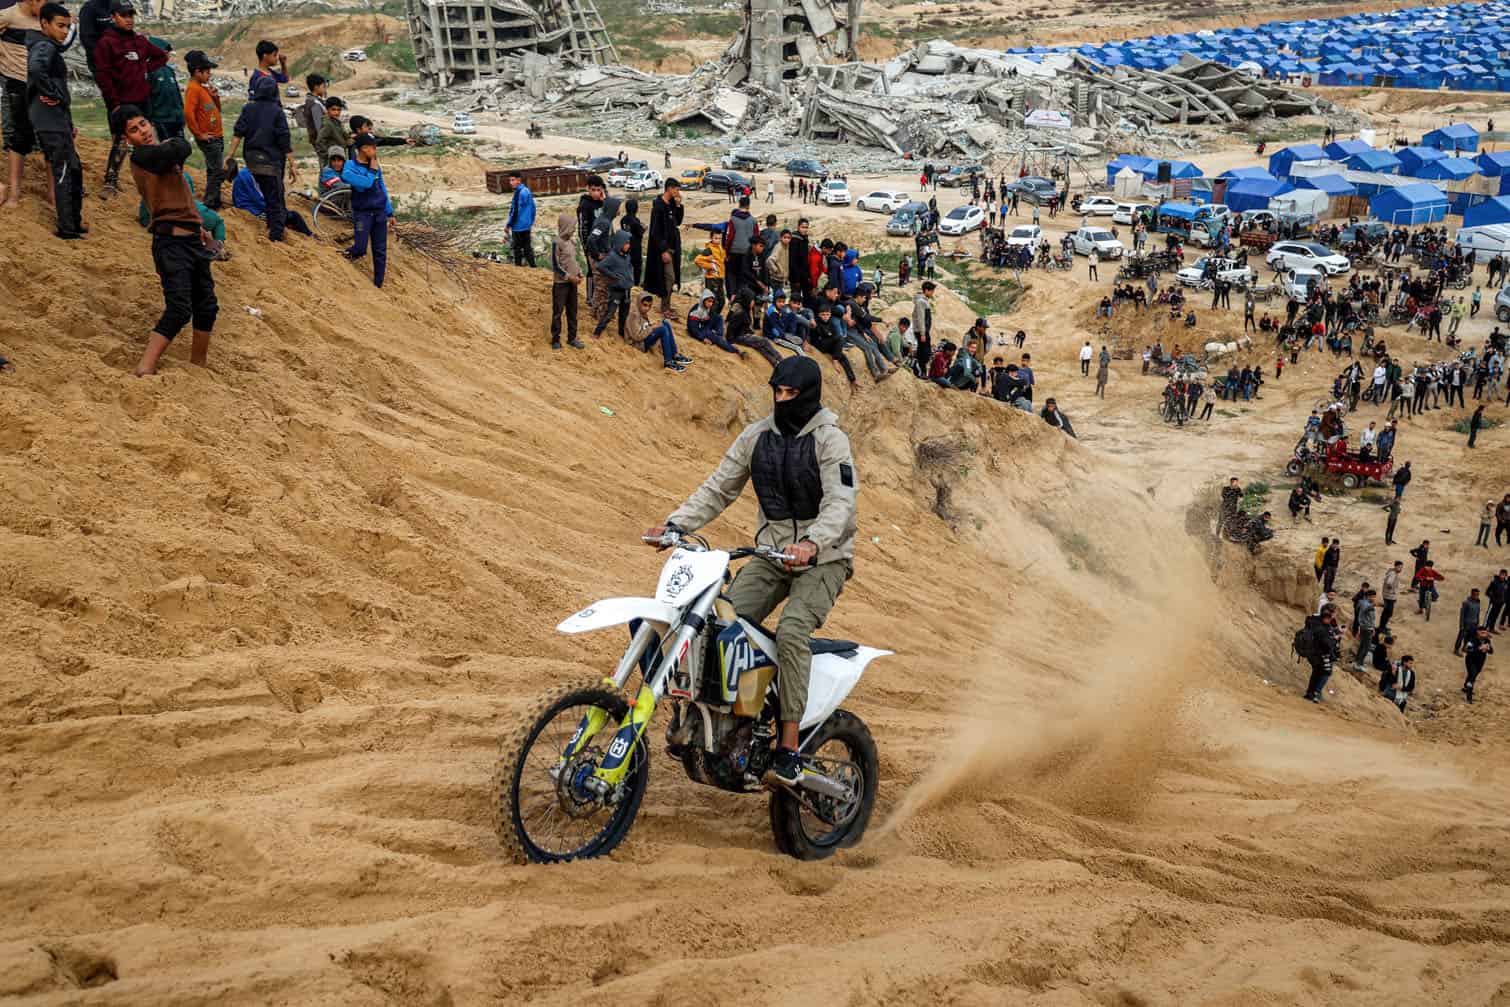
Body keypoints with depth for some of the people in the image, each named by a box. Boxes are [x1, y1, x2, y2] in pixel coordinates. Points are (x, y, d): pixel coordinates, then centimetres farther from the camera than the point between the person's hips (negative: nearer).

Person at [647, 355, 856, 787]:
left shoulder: (830, 440, -11)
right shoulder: (757, 435, 6)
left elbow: (840, 503, -23)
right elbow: (719, 487, 9)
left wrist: (813, 543, -42)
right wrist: (676, 523, -5)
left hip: (823, 558, -5)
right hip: (770, 554, 5)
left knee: (791, 632, -28)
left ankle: (789, 749, -27)